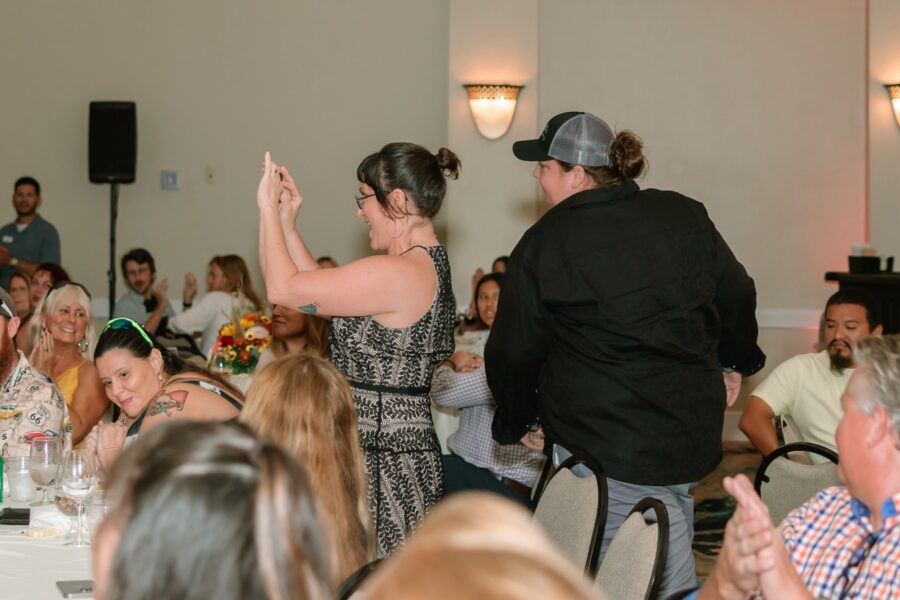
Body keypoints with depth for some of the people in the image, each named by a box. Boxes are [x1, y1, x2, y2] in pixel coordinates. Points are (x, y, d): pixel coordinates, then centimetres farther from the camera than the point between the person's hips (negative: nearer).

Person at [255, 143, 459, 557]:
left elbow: (283, 288, -17)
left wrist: (268, 208, -5)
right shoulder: (429, 263, 12)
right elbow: (323, 286, 19)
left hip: (382, 457, -10)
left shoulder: (399, 274, -21)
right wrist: (287, 224, 16)